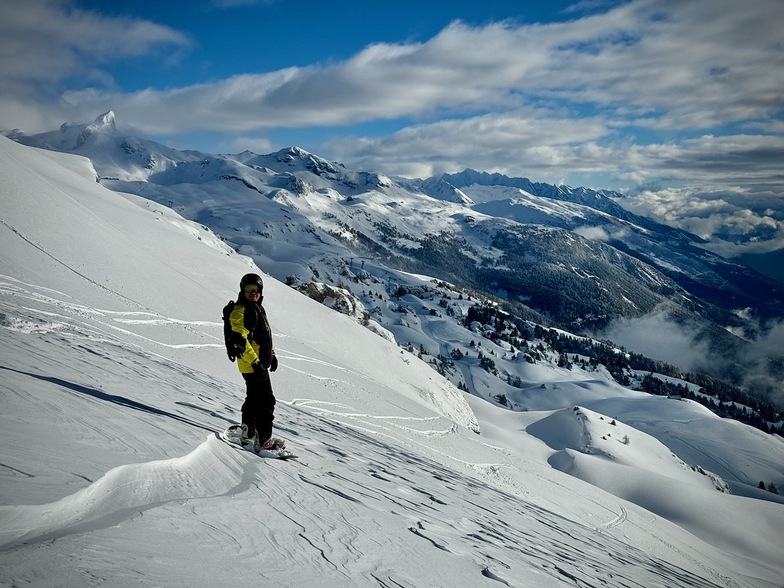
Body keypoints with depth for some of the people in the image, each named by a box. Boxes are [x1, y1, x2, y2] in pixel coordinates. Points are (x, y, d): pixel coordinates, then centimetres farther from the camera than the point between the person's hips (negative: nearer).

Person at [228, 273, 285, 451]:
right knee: (266, 402, -8)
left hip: (260, 363, 10)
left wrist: (272, 354, 24)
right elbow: (240, 339, -24)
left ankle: (248, 435, 30)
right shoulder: (240, 311, -16)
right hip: (252, 364, -10)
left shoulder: (258, 308, 14)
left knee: (254, 399, 19)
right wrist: (255, 362, -26)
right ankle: (264, 441, -2)